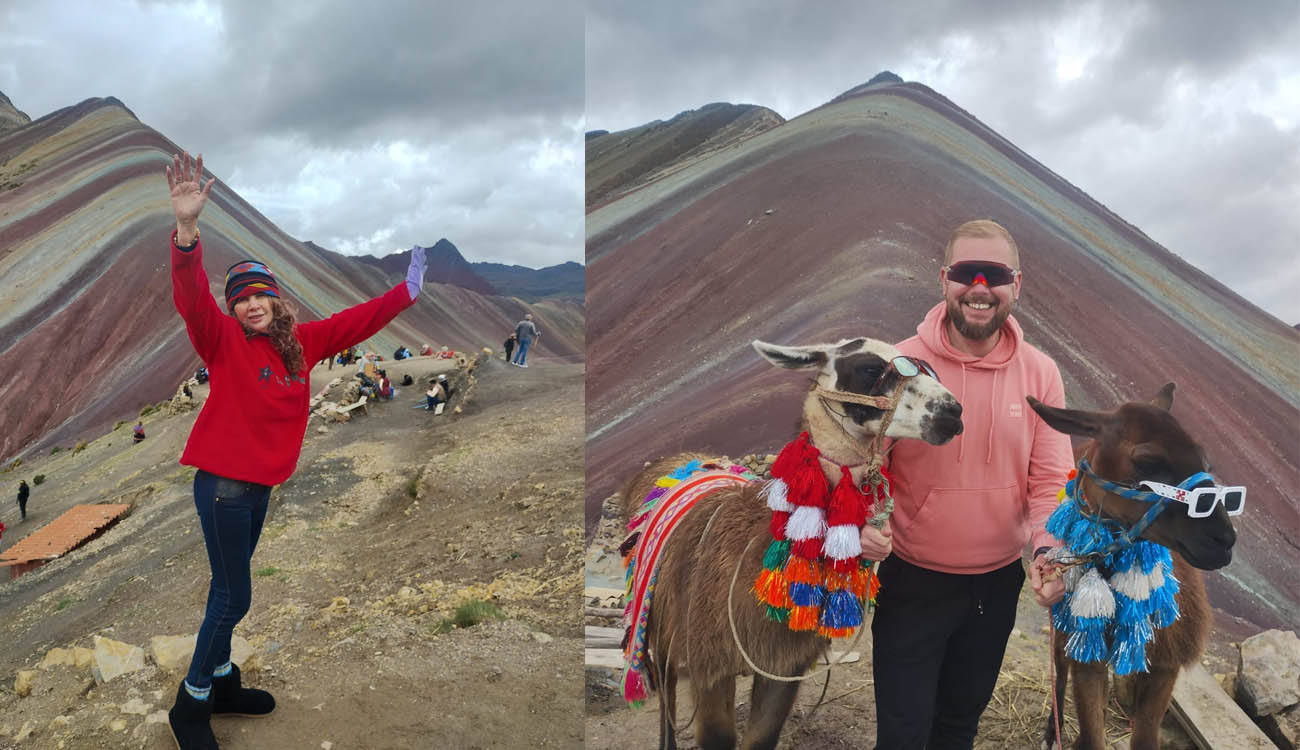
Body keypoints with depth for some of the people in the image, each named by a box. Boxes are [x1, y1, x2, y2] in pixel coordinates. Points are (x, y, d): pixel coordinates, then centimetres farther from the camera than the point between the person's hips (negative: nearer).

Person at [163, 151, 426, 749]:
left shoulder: (300, 342, 5)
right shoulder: (223, 340, -12)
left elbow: (355, 322, 10)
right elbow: (192, 300, -29)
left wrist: (407, 291, 6)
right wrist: (186, 229, -45)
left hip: (261, 484, 6)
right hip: (223, 482, -6)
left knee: (227, 589, 20)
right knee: (234, 597, 0)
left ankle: (221, 682, 35)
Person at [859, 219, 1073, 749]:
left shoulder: (1040, 373, -6)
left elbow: (1050, 479, -4)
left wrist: (1048, 548, -20)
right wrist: (862, 522, -29)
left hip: (999, 583, 3)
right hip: (913, 583, -3)